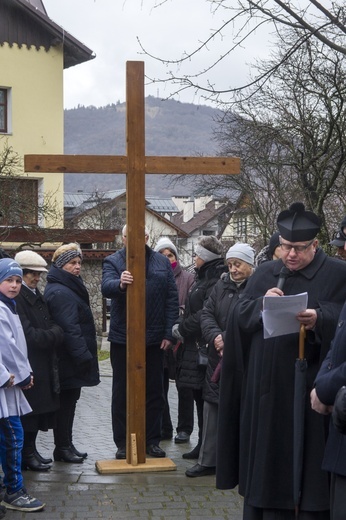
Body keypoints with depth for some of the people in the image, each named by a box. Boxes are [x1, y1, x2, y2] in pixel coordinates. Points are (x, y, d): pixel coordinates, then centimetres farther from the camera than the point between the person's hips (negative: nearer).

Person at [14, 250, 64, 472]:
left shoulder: (36, 295, 13)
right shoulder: (16, 298, -16)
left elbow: (49, 325, 17)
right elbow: (28, 335, -20)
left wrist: (54, 333, -3)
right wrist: (55, 334, -10)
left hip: (42, 364, 9)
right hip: (28, 365, -9)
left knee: (39, 409, 14)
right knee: (30, 410, -1)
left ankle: (31, 450, 23)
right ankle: (27, 455, 8)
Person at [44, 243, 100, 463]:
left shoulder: (69, 287, 17)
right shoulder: (60, 292, -18)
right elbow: (69, 328, -24)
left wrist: (84, 354, 19)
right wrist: (82, 355, -24)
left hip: (71, 360, 10)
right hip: (68, 360, -10)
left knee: (68, 402, 14)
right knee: (67, 402, -2)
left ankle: (66, 445, 22)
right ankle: (63, 447, 6)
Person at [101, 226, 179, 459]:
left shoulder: (162, 263, 5)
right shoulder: (113, 261, -1)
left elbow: (172, 299, 4)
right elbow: (106, 286, -20)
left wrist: (169, 334, -2)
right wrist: (120, 284, -43)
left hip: (154, 339, 2)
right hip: (122, 339, -2)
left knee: (154, 392, 9)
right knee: (122, 393, 6)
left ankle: (152, 440, 20)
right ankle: (122, 443, 14)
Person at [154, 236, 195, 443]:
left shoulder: (188, 278, -1)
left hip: (181, 341, -2)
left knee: (184, 387, 7)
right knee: (159, 387, 7)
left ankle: (184, 428, 16)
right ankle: (164, 428, 17)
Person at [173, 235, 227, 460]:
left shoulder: (215, 282, -16)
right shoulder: (203, 279, 17)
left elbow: (205, 315, -22)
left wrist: (182, 329, -12)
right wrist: (182, 327, 8)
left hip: (203, 347, -10)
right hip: (195, 346, 10)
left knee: (205, 399, -5)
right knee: (200, 398, 14)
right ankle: (203, 445, 22)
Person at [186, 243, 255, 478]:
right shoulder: (222, 285, 11)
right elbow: (207, 314, 8)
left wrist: (228, 340, -18)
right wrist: (216, 336, -9)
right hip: (218, 357, 6)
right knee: (212, 407, 10)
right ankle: (208, 460, 20)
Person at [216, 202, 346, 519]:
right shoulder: (264, 274, 13)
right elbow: (239, 317, 8)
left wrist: (319, 319, -27)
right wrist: (261, 304, -11)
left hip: (310, 387, -4)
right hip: (267, 387, 4)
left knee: (308, 463, -1)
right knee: (268, 465, 10)